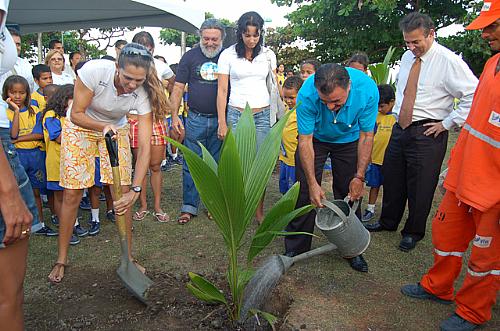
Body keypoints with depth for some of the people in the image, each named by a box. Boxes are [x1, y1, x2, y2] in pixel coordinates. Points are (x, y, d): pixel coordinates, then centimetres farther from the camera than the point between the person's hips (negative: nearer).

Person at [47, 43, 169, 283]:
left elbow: (145, 146, -30)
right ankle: (62, 258, 16)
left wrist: (135, 190, -36)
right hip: (80, 127, -1)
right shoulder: (94, 70, -33)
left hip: (116, 130, 1)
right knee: (72, 194, -2)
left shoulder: (142, 94, -28)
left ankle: (128, 257, 10)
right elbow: (76, 114, -21)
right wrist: (103, 126, -40)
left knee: (123, 194, -6)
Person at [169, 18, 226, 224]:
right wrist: (174, 115, -7)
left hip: (221, 120, 0)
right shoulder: (190, 56, 4)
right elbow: (178, 87, 4)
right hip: (195, 119, 0)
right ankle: (189, 207, 12)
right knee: (191, 165, 2)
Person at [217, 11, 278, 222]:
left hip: (263, 115, 2)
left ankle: (259, 212, 13)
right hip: (236, 115, -1)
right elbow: (222, 91, 1)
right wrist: (222, 123, -4)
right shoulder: (228, 55, 2)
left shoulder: (268, 55, 9)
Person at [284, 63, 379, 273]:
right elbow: (305, 141, -26)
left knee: (350, 194, 2)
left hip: (349, 140, 1)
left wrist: (359, 177, -18)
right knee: (305, 193, -4)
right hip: (315, 138, -1)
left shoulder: (368, 90, -32)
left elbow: (366, 136, -19)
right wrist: (312, 183, -27)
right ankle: (295, 248, 11)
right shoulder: (307, 94, -35)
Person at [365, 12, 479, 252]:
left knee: (420, 186, 5)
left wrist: (447, 123, -15)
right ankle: (388, 222, 37)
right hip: (400, 127, 7)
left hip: (427, 132, -6)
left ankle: (413, 232, 26)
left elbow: (474, 95, -15)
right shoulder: (407, 57, 9)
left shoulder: (449, 61, -12)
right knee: (392, 178, 16)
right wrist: (396, 113, 14)